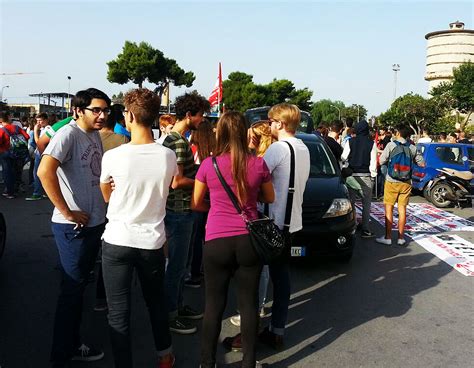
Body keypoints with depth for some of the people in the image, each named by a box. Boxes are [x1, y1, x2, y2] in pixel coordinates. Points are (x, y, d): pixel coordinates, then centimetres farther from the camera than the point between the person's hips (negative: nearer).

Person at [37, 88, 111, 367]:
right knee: (72, 289, 3)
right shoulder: (68, 134, -16)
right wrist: (66, 211, -24)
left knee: (80, 286, 18)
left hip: (96, 222, 8)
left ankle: (73, 344, 34)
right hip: (73, 227, -8)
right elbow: (45, 171, -29)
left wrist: (103, 207, 11)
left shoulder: (96, 135, 10)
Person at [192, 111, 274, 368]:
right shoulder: (258, 164, -3)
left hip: (217, 241, -1)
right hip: (249, 240, 1)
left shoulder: (208, 165, -6)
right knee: (249, 303, 12)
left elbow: (195, 204, 5)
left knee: (214, 305, 12)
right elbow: (269, 198, 13)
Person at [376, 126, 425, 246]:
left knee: (389, 209, 3)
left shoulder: (391, 145, -8)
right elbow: (422, 164, 7)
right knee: (402, 209, 8)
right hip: (406, 182, 3)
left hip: (392, 181, -3)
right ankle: (401, 238, 12)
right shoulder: (413, 148, 2)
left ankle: (388, 237, 4)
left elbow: (381, 161, -8)